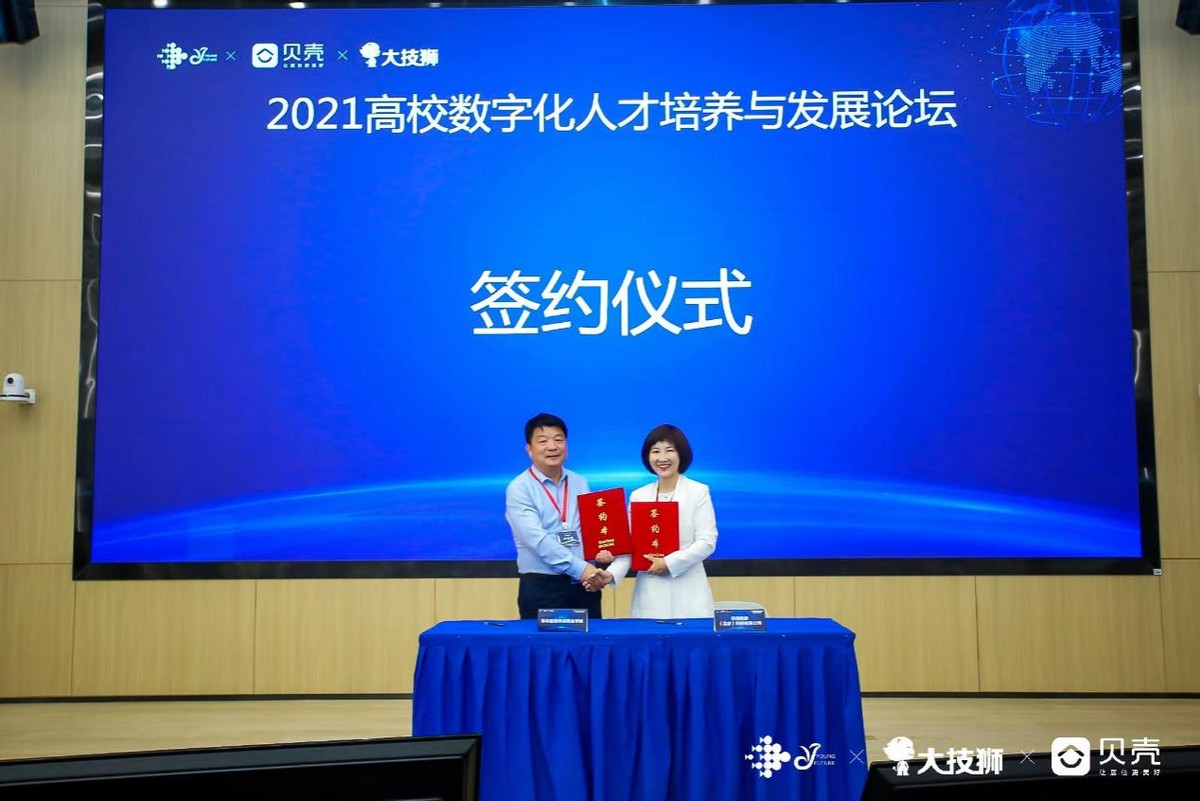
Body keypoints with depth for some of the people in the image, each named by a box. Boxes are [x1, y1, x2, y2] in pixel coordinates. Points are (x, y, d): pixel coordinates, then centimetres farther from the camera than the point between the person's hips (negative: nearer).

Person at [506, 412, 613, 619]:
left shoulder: (581, 484, 10)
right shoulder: (519, 489, -5)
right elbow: (538, 539, -17)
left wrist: (595, 572, -13)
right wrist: (581, 569, -23)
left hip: (584, 586, 4)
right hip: (542, 588, -4)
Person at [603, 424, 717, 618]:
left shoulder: (699, 492, 1)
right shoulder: (638, 496, 10)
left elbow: (707, 542, -6)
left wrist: (668, 563, -15)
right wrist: (612, 573, -14)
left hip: (688, 592, -2)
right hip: (650, 593, 3)